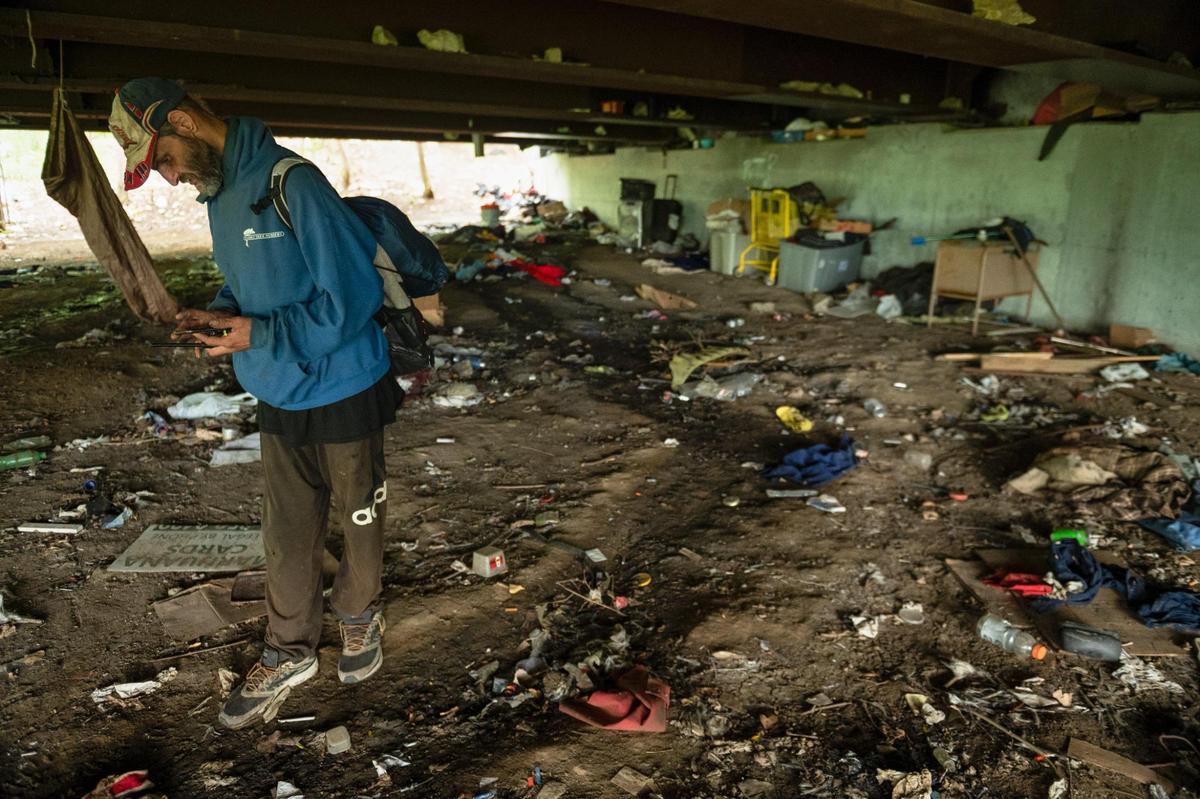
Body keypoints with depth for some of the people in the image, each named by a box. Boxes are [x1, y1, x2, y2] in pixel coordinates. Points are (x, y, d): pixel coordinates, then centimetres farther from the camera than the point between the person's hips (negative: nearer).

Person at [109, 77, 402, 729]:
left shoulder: (291, 183, -21)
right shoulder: (219, 193, 8)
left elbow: (355, 295, -23)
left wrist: (260, 335, -21)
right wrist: (220, 314, 0)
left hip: (342, 396, -7)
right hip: (278, 401, 7)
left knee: (360, 522, 14)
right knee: (287, 535, 14)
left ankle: (360, 615, 40)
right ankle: (288, 654, 32)